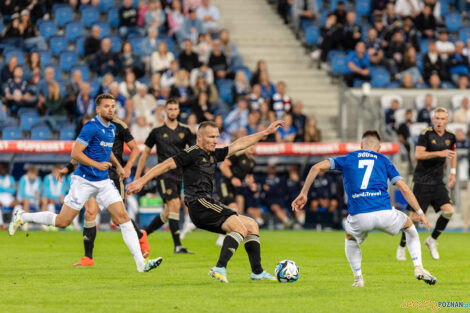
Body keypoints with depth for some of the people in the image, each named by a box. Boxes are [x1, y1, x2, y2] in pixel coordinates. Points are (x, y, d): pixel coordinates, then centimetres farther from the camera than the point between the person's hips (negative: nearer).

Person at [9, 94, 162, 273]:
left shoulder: (112, 129, 11)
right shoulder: (91, 127, -15)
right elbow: (75, 153, -18)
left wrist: (118, 165, 16)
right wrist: (96, 164, -24)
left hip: (103, 181, 7)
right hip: (84, 181, -7)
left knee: (122, 216, -8)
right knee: (62, 221, 0)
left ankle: (140, 262, -12)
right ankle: (22, 217, 22)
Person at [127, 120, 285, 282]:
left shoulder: (213, 155, 22)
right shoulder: (192, 153, -3)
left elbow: (238, 145, 28)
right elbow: (167, 165, -6)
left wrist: (266, 132, 31)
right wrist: (141, 181, -12)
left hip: (208, 205, 10)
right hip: (198, 203, -10)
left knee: (251, 225, 13)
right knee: (240, 228, -23)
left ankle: (257, 272, 12)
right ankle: (220, 268, -35)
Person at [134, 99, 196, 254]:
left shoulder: (184, 131, 8)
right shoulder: (157, 131, 2)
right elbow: (146, 152, 9)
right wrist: (137, 176, 9)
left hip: (179, 175, 4)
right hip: (164, 174, -4)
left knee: (168, 213, 7)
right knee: (174, 205, -19)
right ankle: (177, 246, -20)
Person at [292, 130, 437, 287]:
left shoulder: (348, 159, 19)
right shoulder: (383, 160, 18)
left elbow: (316, 167, 10)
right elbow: (404, 188, 11)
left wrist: (303, 194, 16)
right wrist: (420, 212, 17)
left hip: (358, 217, 1)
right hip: (384, 213, 0)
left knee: (350, 238, 36)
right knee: (409, 226, 31)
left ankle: (358, 278, 25)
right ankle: (418, 269, 19)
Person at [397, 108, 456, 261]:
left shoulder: (450, 136, 6)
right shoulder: (426, 134, -12)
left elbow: (453, 153, 26)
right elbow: (418, 154, -24)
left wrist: (453, 172, 18)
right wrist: (439, 153, -33)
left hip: (438, 183, 5)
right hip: (422, 181, -5)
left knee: (448, 211, -12)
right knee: (415, 216, -7)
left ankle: (432, 240, 10)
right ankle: (401, 247, 12)